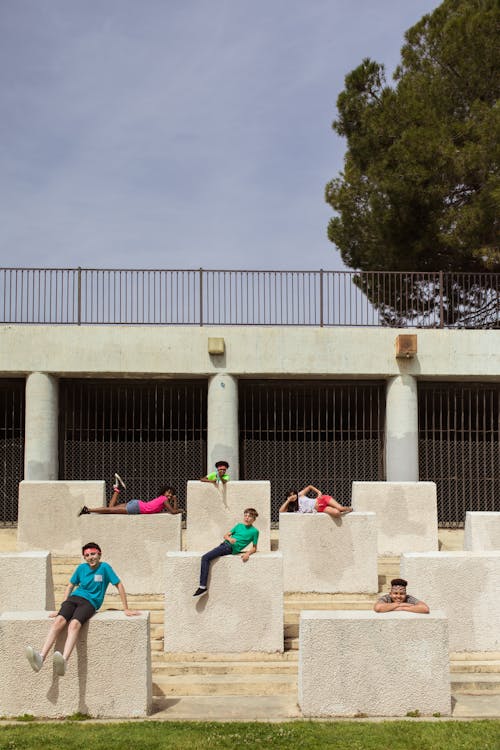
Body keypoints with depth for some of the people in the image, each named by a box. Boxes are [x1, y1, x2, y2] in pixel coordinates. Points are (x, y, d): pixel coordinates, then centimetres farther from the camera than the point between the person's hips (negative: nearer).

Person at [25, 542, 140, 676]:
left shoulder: (104, 567, 3)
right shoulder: (81, 568, 15)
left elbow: (119, 585, 6)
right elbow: (70, 586, 25)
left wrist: (126, 609, 6)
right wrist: (62, 607, 18)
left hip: (90, 602, -4)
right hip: (74, 598, 4)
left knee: (74, 624, -35)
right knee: (59, 620, -29)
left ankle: (64, 661, -57)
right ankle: (41, 657, -45)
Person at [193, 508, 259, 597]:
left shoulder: (254, 531, 1)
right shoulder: (239, 525, 17)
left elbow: (254, 548, 4)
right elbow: (226, 535, 15)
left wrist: (248, 553, -16)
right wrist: (229, 538, -7)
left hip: (230, 548, -7)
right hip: (225, 544, 7)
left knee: (205, 558, -18)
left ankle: (203, 587, -20)